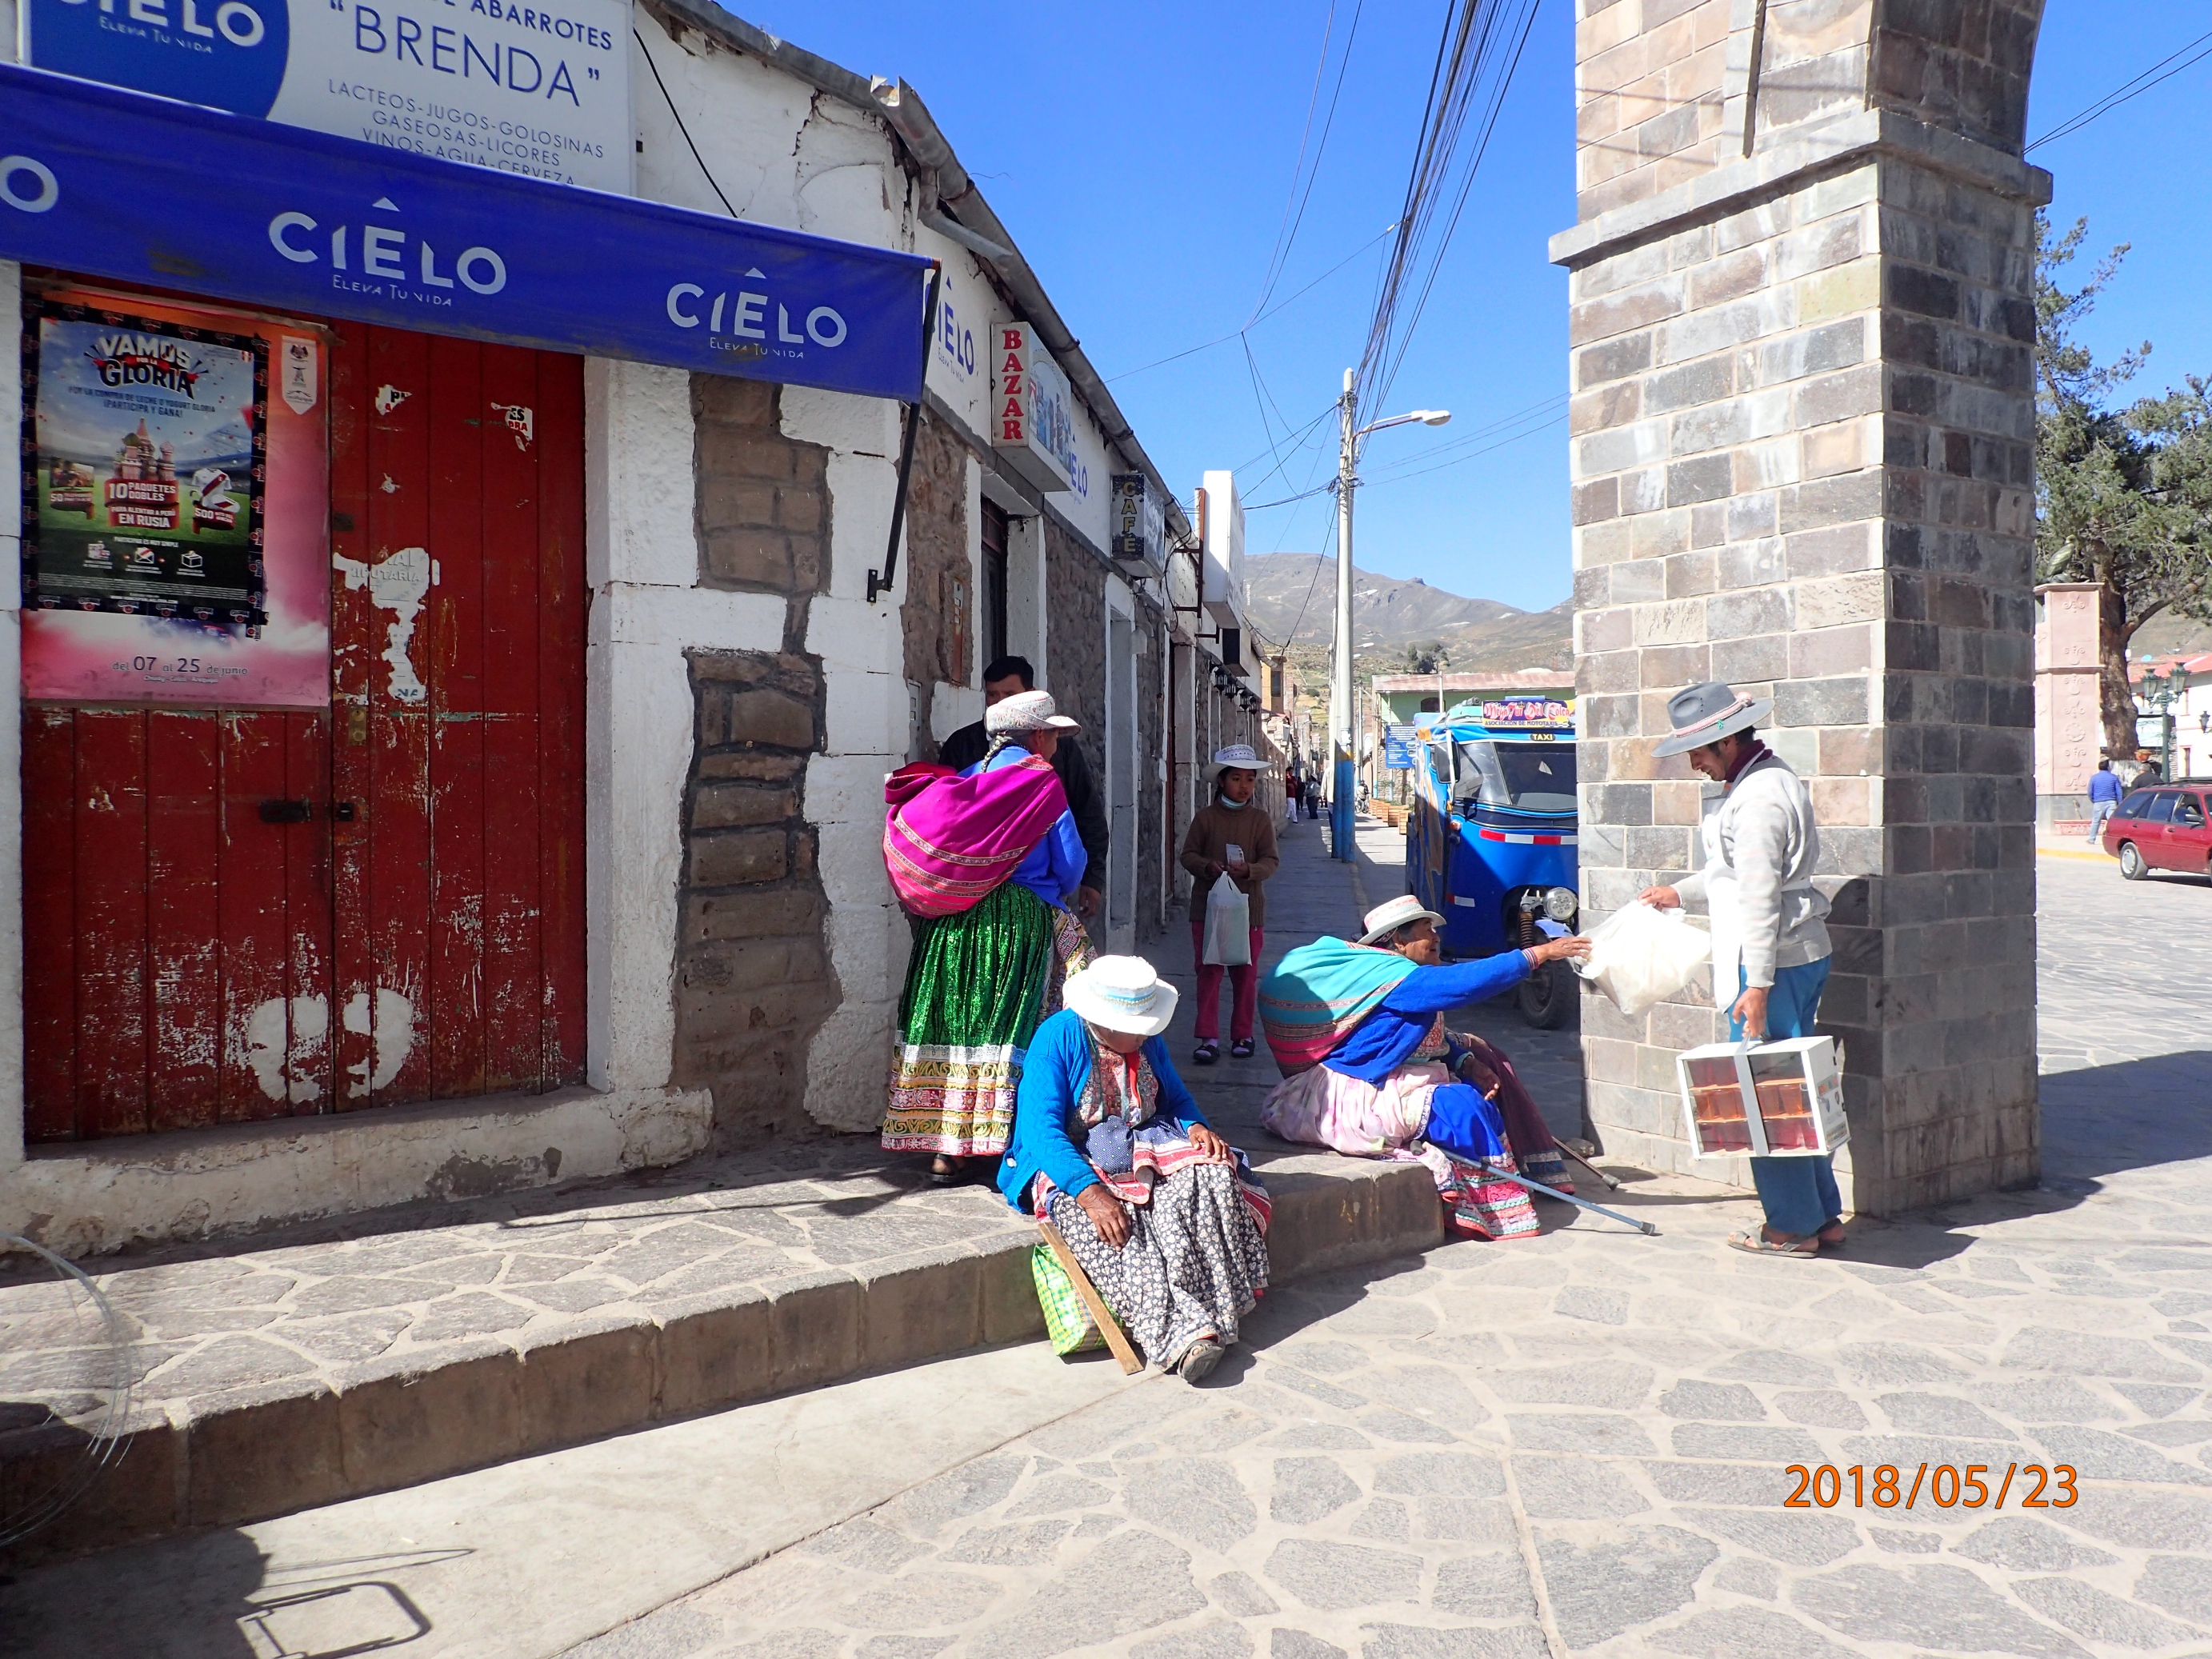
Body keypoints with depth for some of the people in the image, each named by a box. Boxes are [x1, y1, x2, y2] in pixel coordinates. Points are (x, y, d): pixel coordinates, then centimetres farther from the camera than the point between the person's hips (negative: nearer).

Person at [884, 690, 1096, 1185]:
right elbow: (1070, 865, -3)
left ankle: (944, 1148, 10)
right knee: (1009, 1027, -2)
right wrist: (1058, 893, 18)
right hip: (1018, 920, -5)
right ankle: (1004, 1143, -2)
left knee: (949, 1024, 7)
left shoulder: (964, 780, 13)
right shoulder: (1042, 782, -3)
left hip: (948, 925, 5)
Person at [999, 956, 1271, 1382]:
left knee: (1211, 1173, -22)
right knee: (1108, 1225, -36)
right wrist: (1091, 1192, -37)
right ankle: (1177, 1335, -41)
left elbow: (1176, 1098, 16)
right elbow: (1042, 1131, -24)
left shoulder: (1148, 1041, 2)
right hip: (1069, 1163, -5)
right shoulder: (1057, 1039, -16)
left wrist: (1196, 1126, -9)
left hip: (1143, 1151, 5)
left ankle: (1213, 1315, -29)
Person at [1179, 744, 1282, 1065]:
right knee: (1208, 970, -1)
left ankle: (1242, 1035, 22)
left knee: (1246, 973, 8)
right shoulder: (1205, 816, 0)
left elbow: (1271, 861, -2)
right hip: (1208, 906, -1)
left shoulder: (1261, 820, 2)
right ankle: (1209, 1038, 3)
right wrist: (1207, 866, -19)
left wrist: (1249, 870, -22)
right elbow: (1188, 854, 1)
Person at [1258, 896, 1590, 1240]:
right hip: (1354, 1101, -11)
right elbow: (1466, 981, -27)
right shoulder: (1396, 978, -19)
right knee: (1464, 1106, -18)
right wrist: (1539, 954, -22)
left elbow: (1431, 1039, 17)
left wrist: (1466, 1062, 0)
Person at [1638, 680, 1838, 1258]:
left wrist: (1758, 984, -22)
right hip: (1802, 953, 10)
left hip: (1774, 961, -10)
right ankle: (1823, 1214, 23)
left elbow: (1760, 896, -22)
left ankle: (1794, 1226, 8)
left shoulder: (1758, 799, -19)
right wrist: (1682, 892, 32)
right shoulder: (1771, 778, 14)